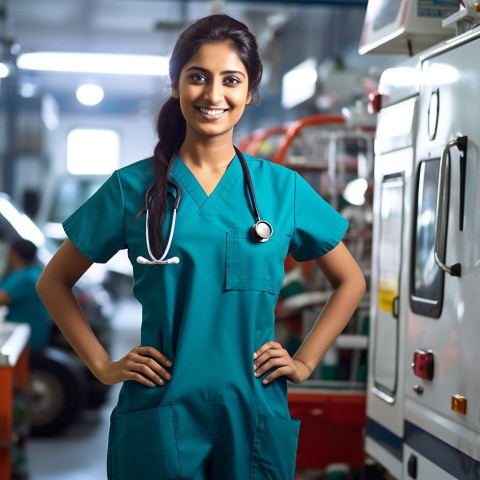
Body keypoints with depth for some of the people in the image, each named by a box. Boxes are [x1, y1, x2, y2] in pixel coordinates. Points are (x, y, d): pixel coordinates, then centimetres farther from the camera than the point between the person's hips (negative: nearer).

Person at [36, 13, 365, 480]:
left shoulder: (282, 188, 3)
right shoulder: (133, 187, 0)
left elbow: (350, 282, 15)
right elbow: (53, 282, 9)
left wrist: (304, 361, 5)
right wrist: (104, 366, 2)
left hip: (254, 413, 1)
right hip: (158, 418, -1)